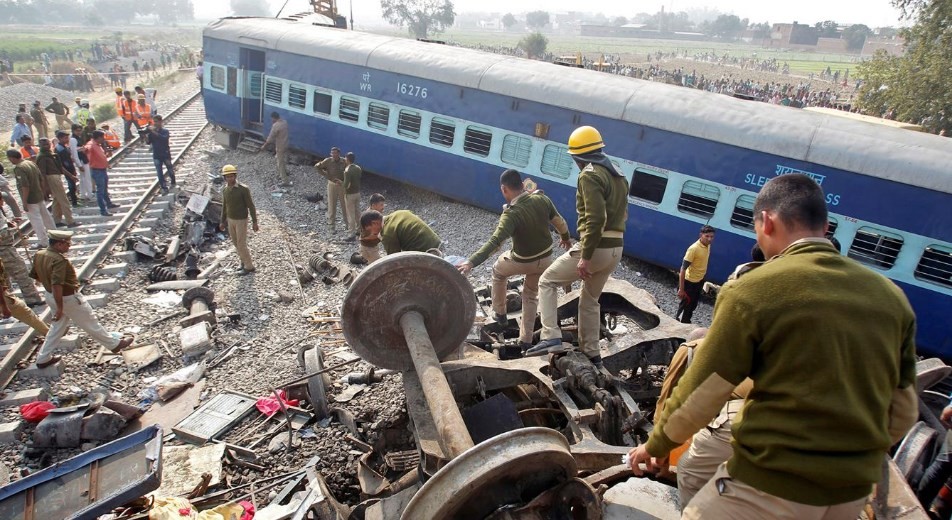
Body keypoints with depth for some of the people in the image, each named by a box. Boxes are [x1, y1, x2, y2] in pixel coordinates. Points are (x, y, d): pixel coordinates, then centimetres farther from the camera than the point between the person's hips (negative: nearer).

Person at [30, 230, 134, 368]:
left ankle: (43, 359, 30)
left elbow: (34, 276, 10)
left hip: (50, 295, 9)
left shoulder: (39, 255, -2)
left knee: (58, 326, 23)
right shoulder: (59, 260, -30)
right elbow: (56, 285, -34)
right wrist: (60, 307, -28)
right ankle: (115, 344, 23)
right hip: (68, 298, -9)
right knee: (91, 324, 7)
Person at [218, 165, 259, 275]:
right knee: (236, 243, 17)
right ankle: (247, 261, 36)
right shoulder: (225, 190, -2)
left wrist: (255, 222, -15)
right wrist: (223, 222, 14)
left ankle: (249, 266, 15)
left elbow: (251, 206, -17)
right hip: (231, 220, 7)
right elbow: (225, 206, 11)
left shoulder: (244, 189, -22)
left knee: (241, 244, -1)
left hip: (241, 220, -7)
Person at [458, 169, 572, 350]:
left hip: (522, 262, -5)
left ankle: (499, 312, 37)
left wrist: (471, 262, -47)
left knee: (498, 270, 28)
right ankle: (526, 340, 25)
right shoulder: (542, 199, -13)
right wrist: (566, 238, 22)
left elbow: (494, 242, -40)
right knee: (531, 294, 24)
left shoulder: (511, 214, -29)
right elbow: (560, 222, 0)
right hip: (545, 259, 5)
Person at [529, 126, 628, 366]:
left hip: (596, 247, -9)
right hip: (615, 249, 9)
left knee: (547, 281, 6)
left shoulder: (590, 175, -12)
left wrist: (585, 256, -24)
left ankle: (551, 335, -4)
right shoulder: (618, 176, 18)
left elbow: (595, 218, -23)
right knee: (590, 300, 22)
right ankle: (591, 353, 27)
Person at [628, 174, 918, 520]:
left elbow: (700, 394, -12)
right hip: (852, 492, 6)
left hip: (771, 485, -6)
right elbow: (904, 412, 8)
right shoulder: (891, 296, 0)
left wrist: (654, 446, 4)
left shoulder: (753, 290, -17)